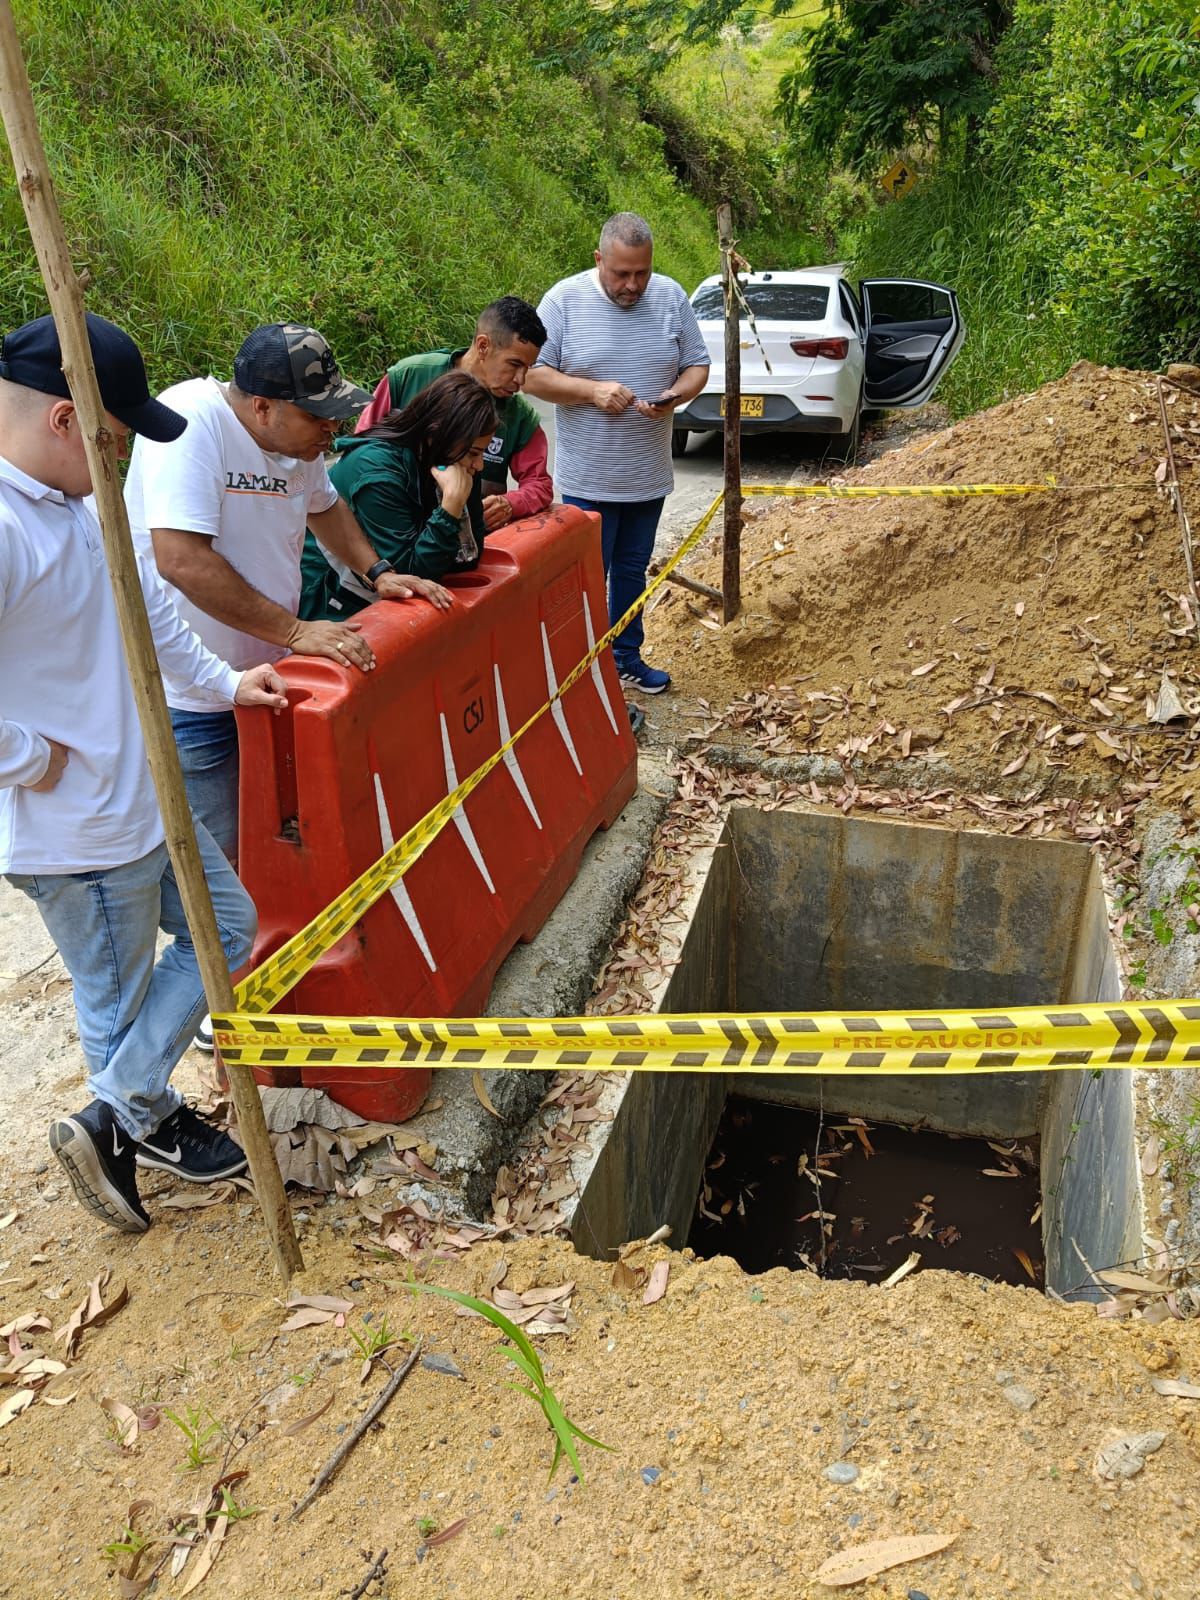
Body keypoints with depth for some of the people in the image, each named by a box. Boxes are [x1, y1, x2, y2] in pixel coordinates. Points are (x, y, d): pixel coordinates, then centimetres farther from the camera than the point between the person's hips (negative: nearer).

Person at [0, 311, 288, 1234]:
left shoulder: (76, 503, 3)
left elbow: (143, 600, 20)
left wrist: (221, 679, 20)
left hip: (141, 801, 10)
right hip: (75, 837, -10)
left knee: (226, 926, 21)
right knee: (119, 1000, 9)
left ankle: (130, 1118, 33)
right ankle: (139, 1125, 33)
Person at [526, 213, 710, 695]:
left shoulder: (671, 297, 0)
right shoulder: (563, 300, -10)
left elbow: (697, 365, 5)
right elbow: (533, 375, -10)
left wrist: (675, 395, -17)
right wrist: (592, 390, -24)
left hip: (649, 475, 4)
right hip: (588, 479, -4)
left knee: (632, 570, 18)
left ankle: (627, 656, 33)